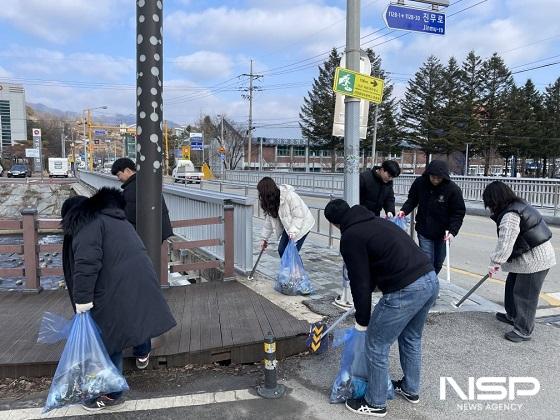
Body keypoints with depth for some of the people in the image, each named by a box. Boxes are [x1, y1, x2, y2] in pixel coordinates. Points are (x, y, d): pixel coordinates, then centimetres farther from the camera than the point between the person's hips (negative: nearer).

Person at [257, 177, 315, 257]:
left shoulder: (290, 196, -30)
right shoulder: (271, 200, -4)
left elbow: (298, 216, -28)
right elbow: (269, 219, 2)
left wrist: (293, 232, -36)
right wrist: (264, 238, 3)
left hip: (302, 224, -8)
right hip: (288, 226, 8)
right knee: (281, 250, 5)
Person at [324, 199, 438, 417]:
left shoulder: (350, 236, -4)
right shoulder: (376, 221, 22)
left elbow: (360, 282, -4)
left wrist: (362, 321, 9)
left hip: (406, 291, -9)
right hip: (430, 279, 9)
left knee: (376, 345, 10)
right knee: (411, 338, 29)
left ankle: (375, 403, 26)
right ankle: (410, 389, 47)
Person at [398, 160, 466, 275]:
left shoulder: (453, 189, -17)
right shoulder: (419, 183, -12)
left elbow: (459, 213, -11)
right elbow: (412, 199, 4)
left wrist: (453, 231, -23)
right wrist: (404, 210, -15)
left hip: (443, 232, 1)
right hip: (424, 230, 0)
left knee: (438, 263, 14)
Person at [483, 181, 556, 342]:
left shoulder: (510, 216, -26)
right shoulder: (517, 206, 7)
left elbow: (505, 245, -26)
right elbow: (509, 242, 12)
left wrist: (494, 263, -14)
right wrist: (498, 262, 13)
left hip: (535, 259, -10)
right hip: (527, 256, 10)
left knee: (525, 294, 0)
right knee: (512, 285, 21)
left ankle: (523, 331, 11)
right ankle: (513, 315, 39)